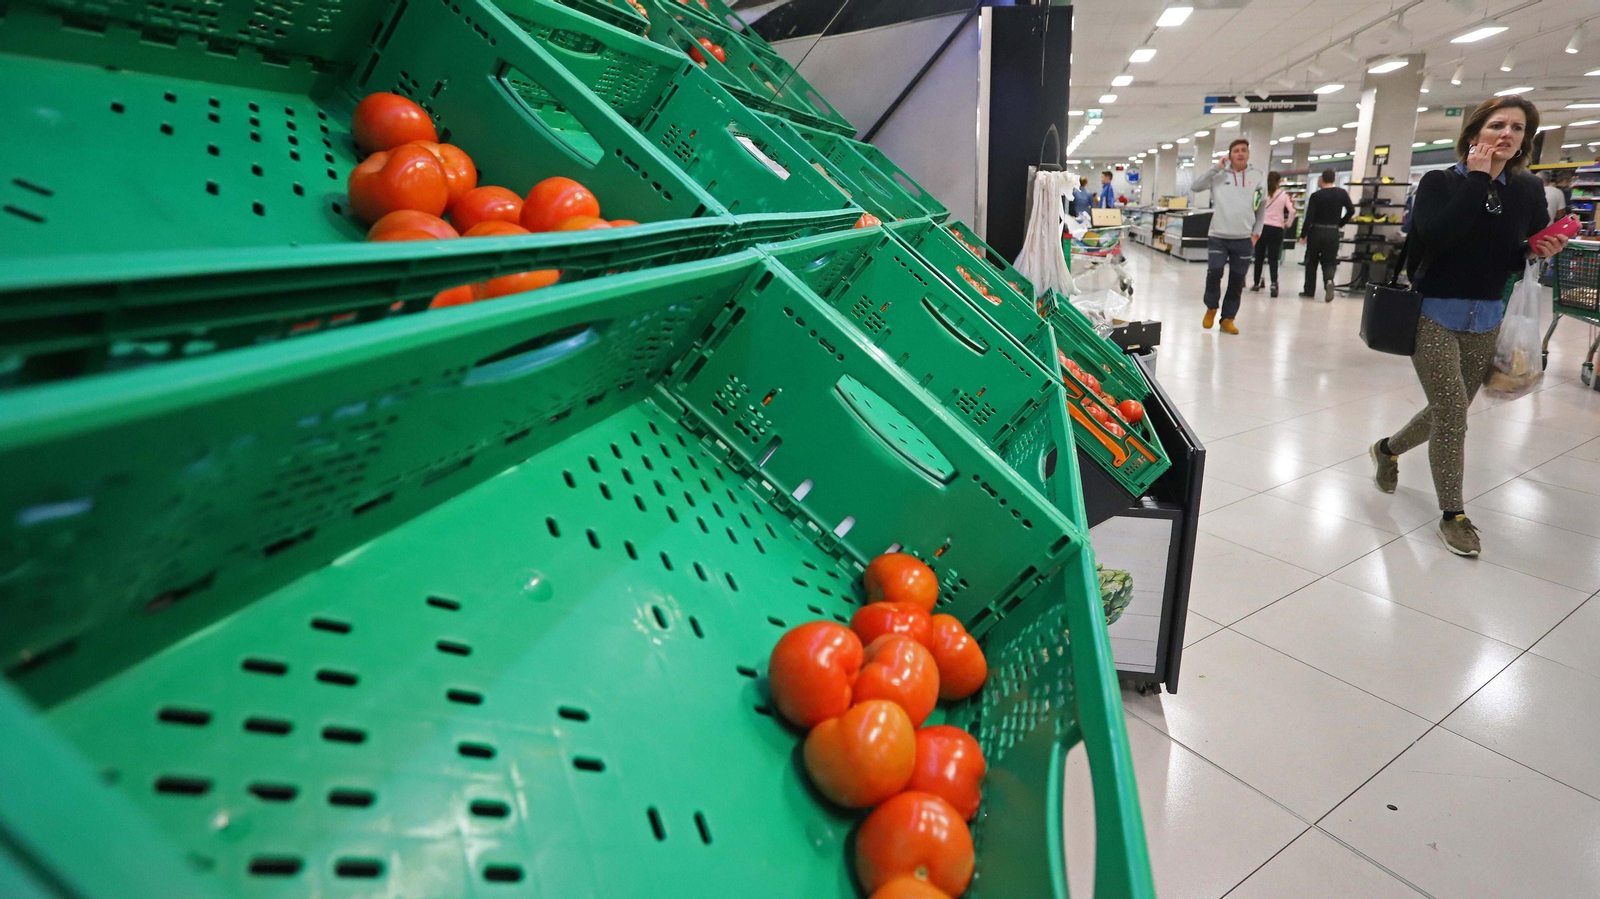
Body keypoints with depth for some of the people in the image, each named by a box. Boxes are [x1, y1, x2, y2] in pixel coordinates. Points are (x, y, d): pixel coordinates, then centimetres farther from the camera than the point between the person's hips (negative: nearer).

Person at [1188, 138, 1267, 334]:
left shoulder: (1258, 176, 6)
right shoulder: (1219, 175, 2)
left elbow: (1262, 208, 13)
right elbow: (1194, 186, -9)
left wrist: (1256, 233, 8)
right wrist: (1216, 168, -12)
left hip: (1244, 239, 2)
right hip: (1218, 236, -1)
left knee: (1237, 281, 4)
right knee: (1214, 273, -12)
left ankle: (1227, 319, 15)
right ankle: (1211, 308, 15)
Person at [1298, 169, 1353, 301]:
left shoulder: (1315, 196, -9)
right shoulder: (1342, 193, 2)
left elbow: (1309, 217, -13)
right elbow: (1351, 210, 2)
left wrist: (1303, 235, -8)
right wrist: (1340, 223, 15)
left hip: (1316, 231, -2)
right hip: (1333, 233, 2)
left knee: (1311, 262, 11)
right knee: (1329, 261, 9)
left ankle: (1309, 291, 13)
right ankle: (1329, 280, -22)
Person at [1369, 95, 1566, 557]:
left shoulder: (1528, 191, 4)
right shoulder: (1440, 182, -8)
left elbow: (1519, 258, 11)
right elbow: (1435, 235, -27)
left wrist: (1540, 251, -12)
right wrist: (1477, 178, -22)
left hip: (1486, 318, 5)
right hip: (1433, 312, -5)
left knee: (1450, 412, 13)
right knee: (1452, 409, -10)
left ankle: (1388, 449, 41)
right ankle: (1452, 515, 2)